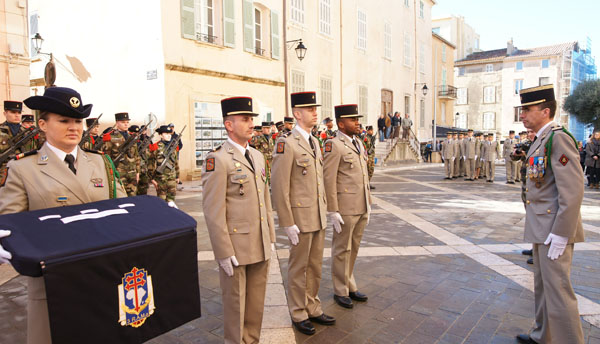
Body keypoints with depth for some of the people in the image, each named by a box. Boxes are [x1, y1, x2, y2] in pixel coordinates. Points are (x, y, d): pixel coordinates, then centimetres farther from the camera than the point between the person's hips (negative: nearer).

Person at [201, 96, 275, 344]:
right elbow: (213, 211, -16)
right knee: (235, 302, 11)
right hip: (236, 247, -7)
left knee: (257, 301, 18)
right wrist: (223, 253, -16)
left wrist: (271, 238, 13)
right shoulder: (217, 160, -13)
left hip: (261, 246, 7)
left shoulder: (257, 156, 11)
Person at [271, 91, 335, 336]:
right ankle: (299, 314, 26)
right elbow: (280, 187, -17)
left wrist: (325, 212, 16)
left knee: (315, 266, 17)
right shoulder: (287, 144, -14)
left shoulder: (314, 142, 12)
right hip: (300, 217, -7)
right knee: (299, 267, 8)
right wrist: (287, 223, -17)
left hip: (319, 217, 8)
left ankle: (312, 308, 34)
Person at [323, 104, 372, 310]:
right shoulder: (334, 145, -12)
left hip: (361, 208, 8)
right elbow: (328, 180, -16)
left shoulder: (358, 143, 14)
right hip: (345, 208, -8)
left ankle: (350, 286, 31)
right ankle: (340, 291, 20)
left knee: (353, 249, 17)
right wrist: (332, 211, -18)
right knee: (342, 250, 6)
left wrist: (368, 204, 17)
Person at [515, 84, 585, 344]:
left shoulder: (558, 138, -16)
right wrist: (538, 226, 18)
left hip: (555, 230, -10)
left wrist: (560, 234, -22)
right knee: (542, 286, 20)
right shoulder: (540, 140, 13)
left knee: (558, 291, -1)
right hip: (541, 228, 10)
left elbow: (573, 191, -22)